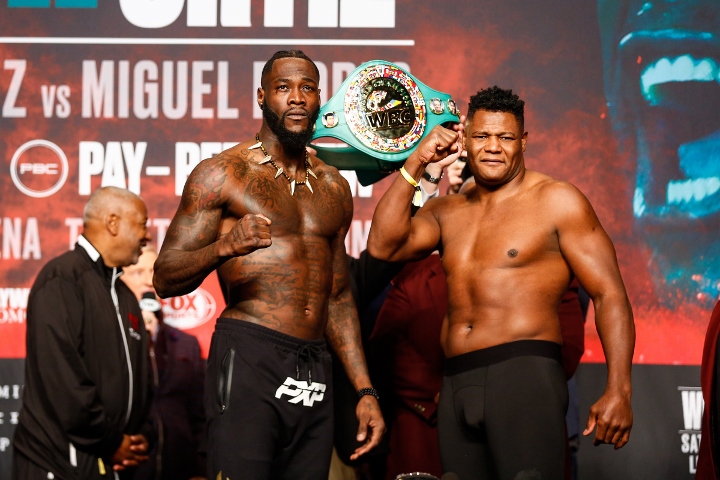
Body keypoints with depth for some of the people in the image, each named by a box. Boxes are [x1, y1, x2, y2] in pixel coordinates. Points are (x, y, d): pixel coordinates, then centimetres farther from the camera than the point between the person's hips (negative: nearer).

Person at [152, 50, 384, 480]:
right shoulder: (221, 174, 1)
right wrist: (223, 248, -23)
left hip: (315, 373, 6)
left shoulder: (334, 189, 18)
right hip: (248, 359, -5)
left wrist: (365, 390, 17)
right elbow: (166, 279, -4)